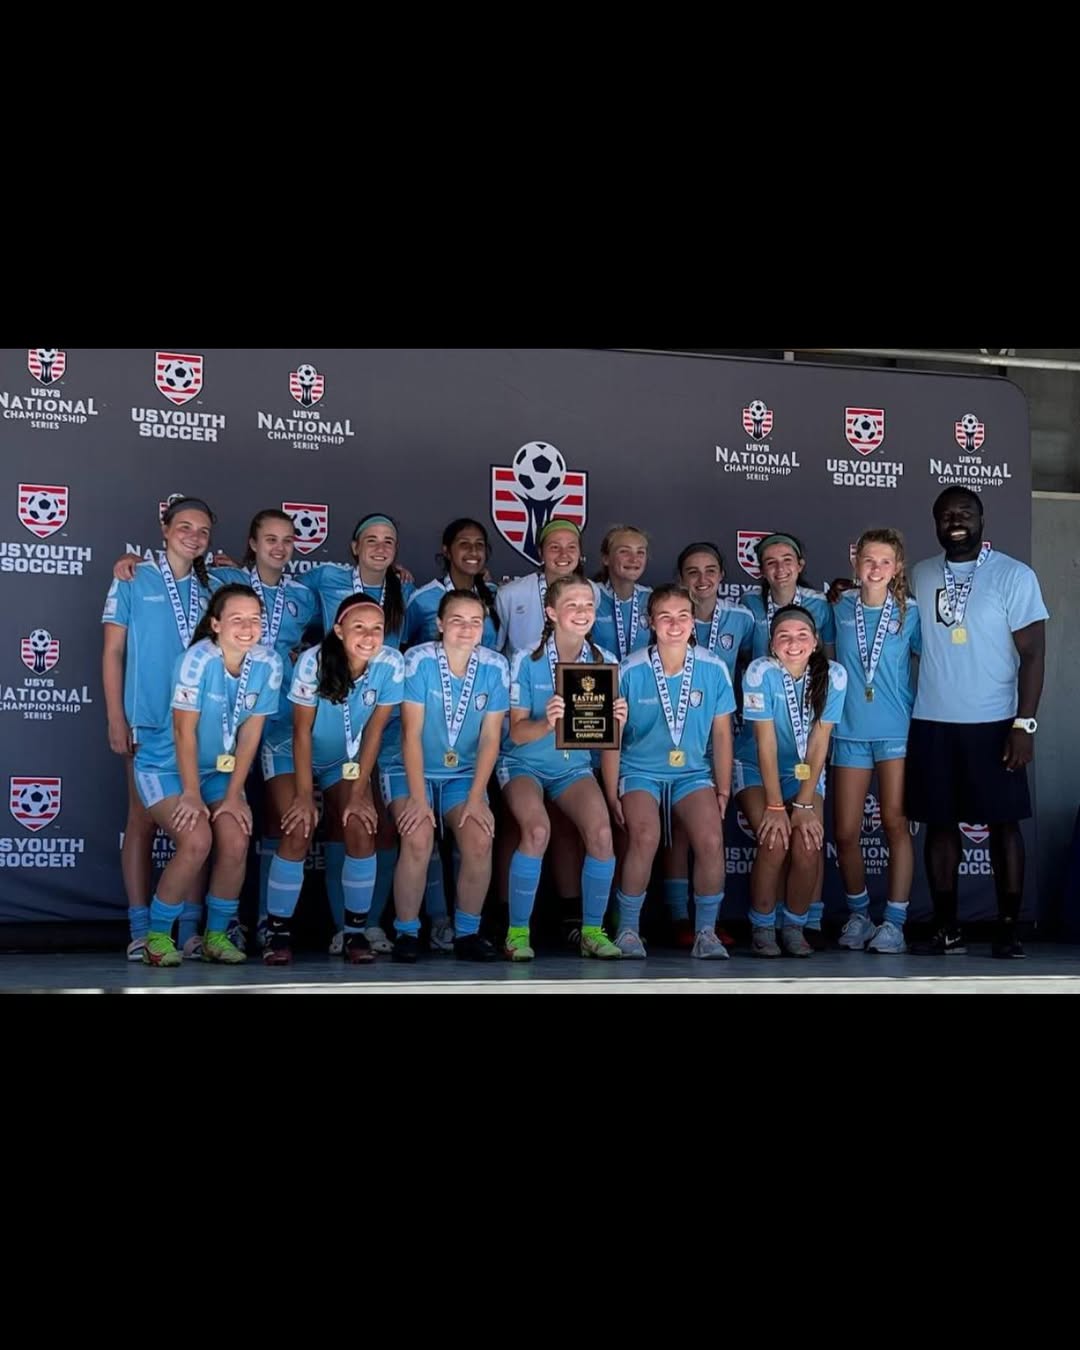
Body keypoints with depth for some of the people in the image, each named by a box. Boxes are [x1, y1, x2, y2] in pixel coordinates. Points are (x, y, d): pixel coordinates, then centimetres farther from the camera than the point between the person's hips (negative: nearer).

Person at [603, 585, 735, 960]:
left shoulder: (713, 670, -3)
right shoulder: (630, 671, -9)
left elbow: (721, 734, 5)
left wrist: (723, 790, 3)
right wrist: (612, 796, -5)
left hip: (693, 772, 2)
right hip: (640, 771, -2)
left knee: (711, 839, -23)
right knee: (645, 836, -28)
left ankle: (706, 931, -5)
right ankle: (627, 929, -10)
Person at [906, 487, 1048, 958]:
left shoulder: (1014, 575, -2)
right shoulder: (919, 576, 8)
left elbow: (1033, 653, -4)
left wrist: (1024, 724, -11)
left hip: (993, 724, -3)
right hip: (930, 723, 3)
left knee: (1003, 824, 1)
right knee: (939, 823, 5)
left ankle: (1008, 929, 8)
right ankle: (947, 929, 12)